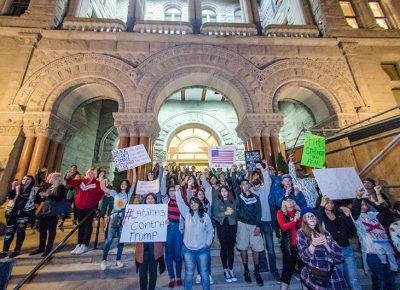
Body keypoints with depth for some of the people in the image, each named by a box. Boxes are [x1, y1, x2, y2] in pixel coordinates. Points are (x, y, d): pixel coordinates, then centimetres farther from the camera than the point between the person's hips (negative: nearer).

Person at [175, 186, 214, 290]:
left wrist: (208, 242, -6)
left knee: (204, 273, 12)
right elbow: (180, 203, -13)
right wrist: (177, 191, -23)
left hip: (202, 249, 0)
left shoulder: (205, 216, -1)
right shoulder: (187, 214, -2)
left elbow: (210, 231, 4)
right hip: (188, 249, 0)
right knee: (189, 273, 12)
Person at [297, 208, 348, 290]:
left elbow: (339, 256, 4)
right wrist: (313, 244, -22)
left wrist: (326, 244, -11)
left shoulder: (325, 233, 9)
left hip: (331, 273, 3)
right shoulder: (301, 233, -1)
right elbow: (304, 257, -8)